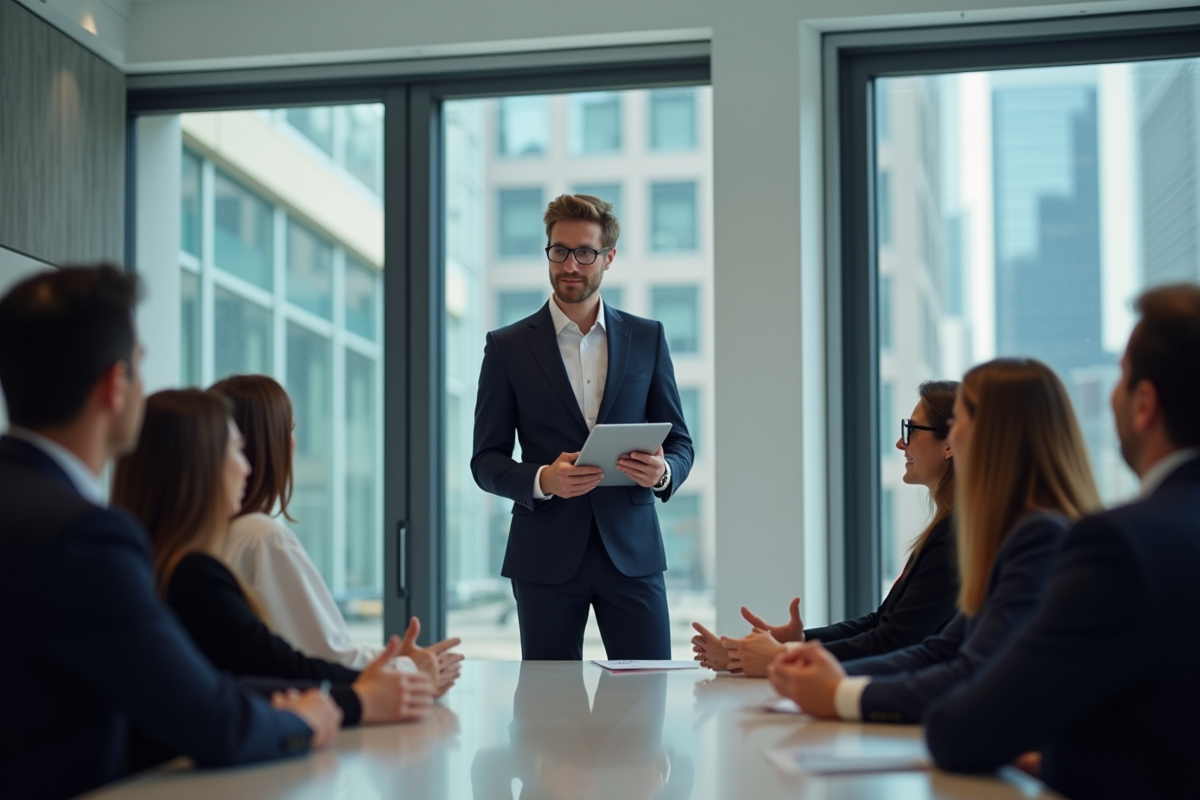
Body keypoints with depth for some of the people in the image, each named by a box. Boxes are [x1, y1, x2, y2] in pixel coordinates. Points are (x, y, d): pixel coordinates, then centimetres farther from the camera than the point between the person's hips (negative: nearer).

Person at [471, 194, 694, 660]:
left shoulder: (647, 338, 10)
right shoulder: (508, 347, 5)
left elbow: (679, 442, 12)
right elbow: (486, 461, 3)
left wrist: (663, 472, -12)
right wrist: (542, 480, -17)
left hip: (631, 551, 1)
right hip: (546, 557, -1)